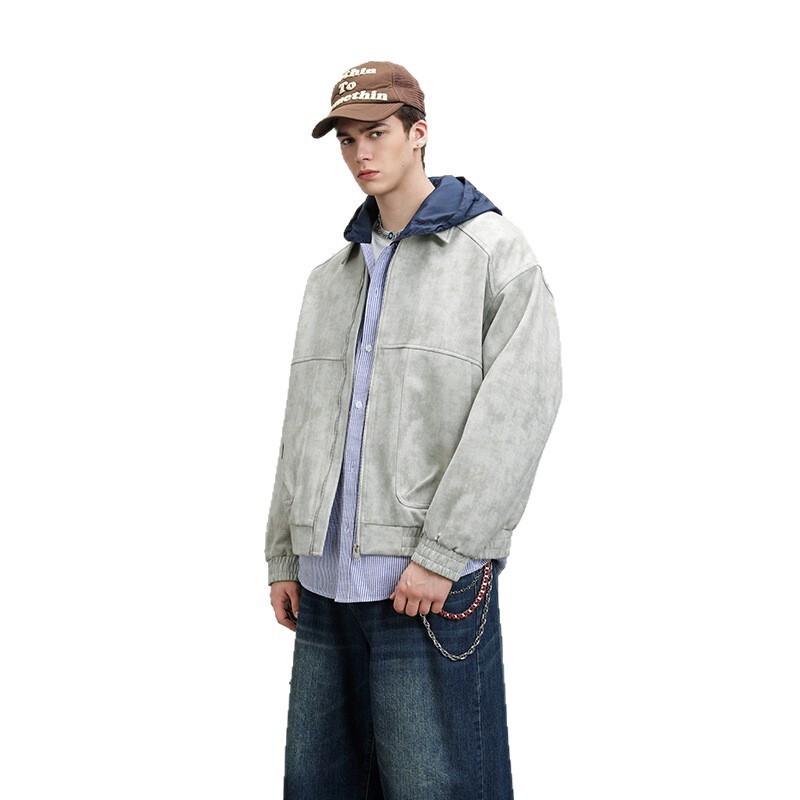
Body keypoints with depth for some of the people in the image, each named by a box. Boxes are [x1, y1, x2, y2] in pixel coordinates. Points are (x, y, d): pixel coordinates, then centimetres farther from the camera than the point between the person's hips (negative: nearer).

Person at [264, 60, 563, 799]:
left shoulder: (495, 251, -1)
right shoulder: (330, 278, 17)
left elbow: (520, 406, -12)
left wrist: (441, 552, -17)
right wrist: (284, 555, 12)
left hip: (435, 577, -6)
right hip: (328, 578, 6)